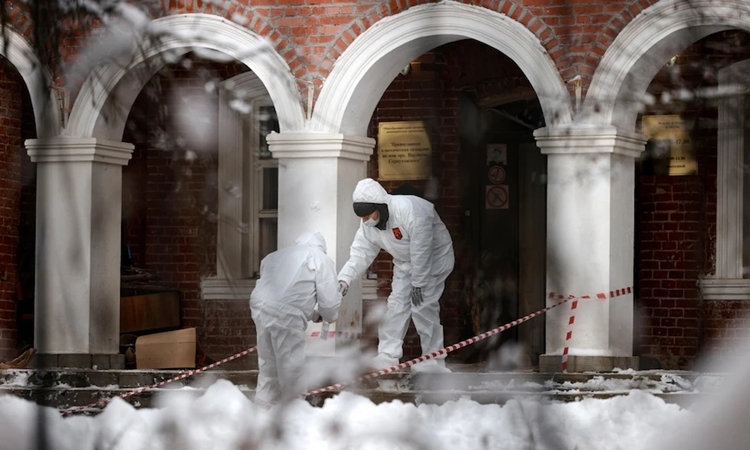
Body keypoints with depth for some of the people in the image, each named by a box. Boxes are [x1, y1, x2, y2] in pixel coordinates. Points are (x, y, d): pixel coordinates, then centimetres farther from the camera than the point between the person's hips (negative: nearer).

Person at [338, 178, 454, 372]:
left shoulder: (409, 210, -37)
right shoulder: (368, 225, -11)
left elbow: (421, 250, -32)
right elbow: (360, 253, -10)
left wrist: (418, 283, -24)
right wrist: (344, 279, -25)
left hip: (434, 257, -7)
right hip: (405, 262, 7)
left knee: (423, 307, -12)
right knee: (396, 305, 2)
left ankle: (434, 363, -3)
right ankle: (387, 358, 6)